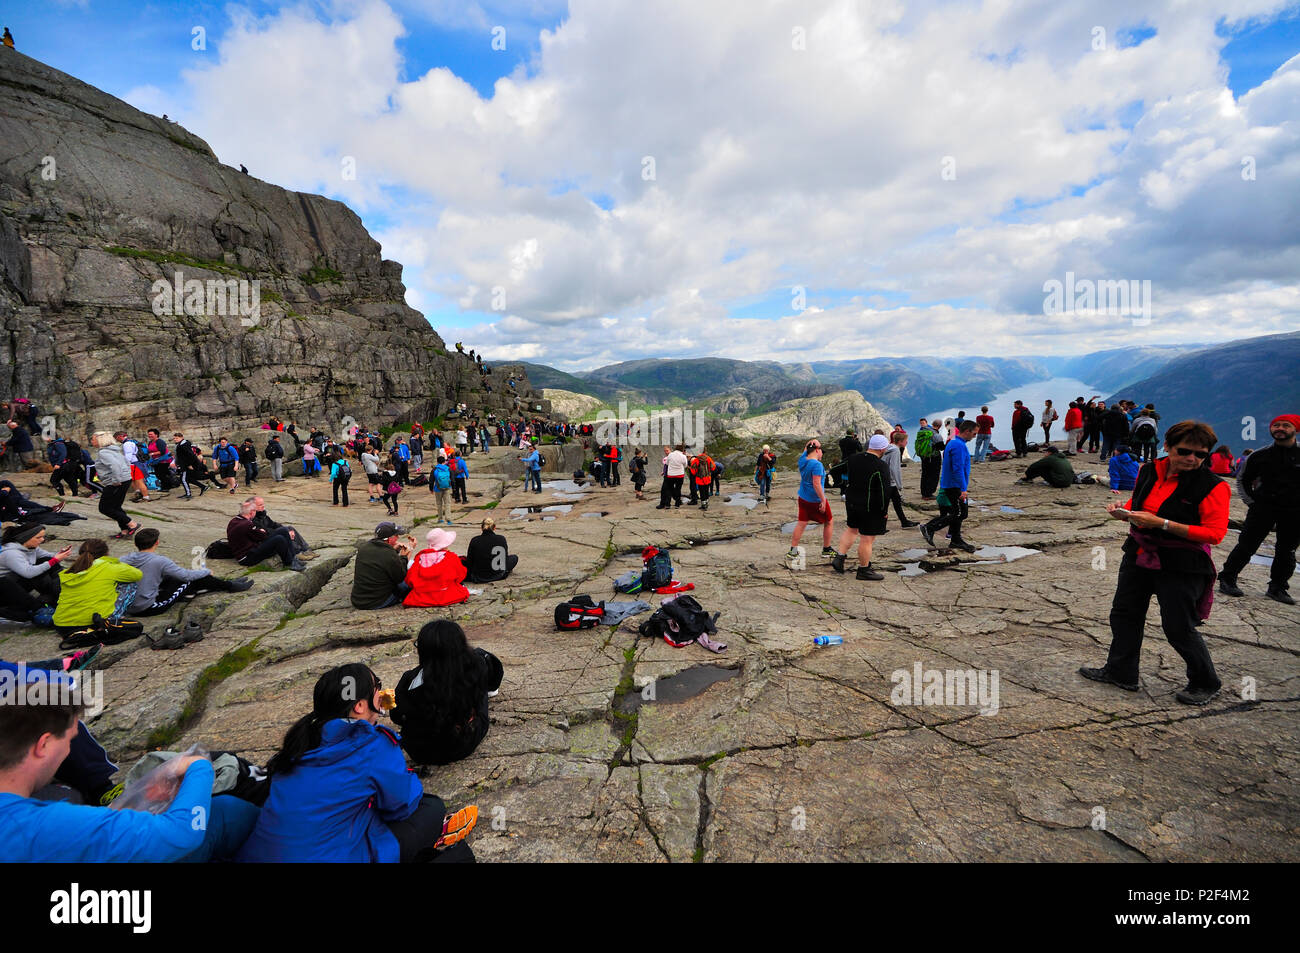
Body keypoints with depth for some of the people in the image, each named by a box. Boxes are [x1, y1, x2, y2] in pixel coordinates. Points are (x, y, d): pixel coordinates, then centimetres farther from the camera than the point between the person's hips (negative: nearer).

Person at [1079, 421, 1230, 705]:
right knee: (1124, 613, 14)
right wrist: (1122, 511, -4)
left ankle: (1206, 683, 27)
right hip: (1138, 554, 6)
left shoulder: (1212, 486, -16)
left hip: (1180, 566, -6)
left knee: (1178, 628, 2)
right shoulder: (1148, 471, 1)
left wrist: (1162, 524, -27)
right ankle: (1120, 672, 30)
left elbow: (1215, 533, -20)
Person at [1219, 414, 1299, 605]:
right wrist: (1251, 502, 4)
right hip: (1263, 507, -1)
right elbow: (1243, 480, 12)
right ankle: (1227, 579, 5)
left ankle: (1278, 588, 21)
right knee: (1246, 546, -4)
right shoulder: (1260, 456, 0)